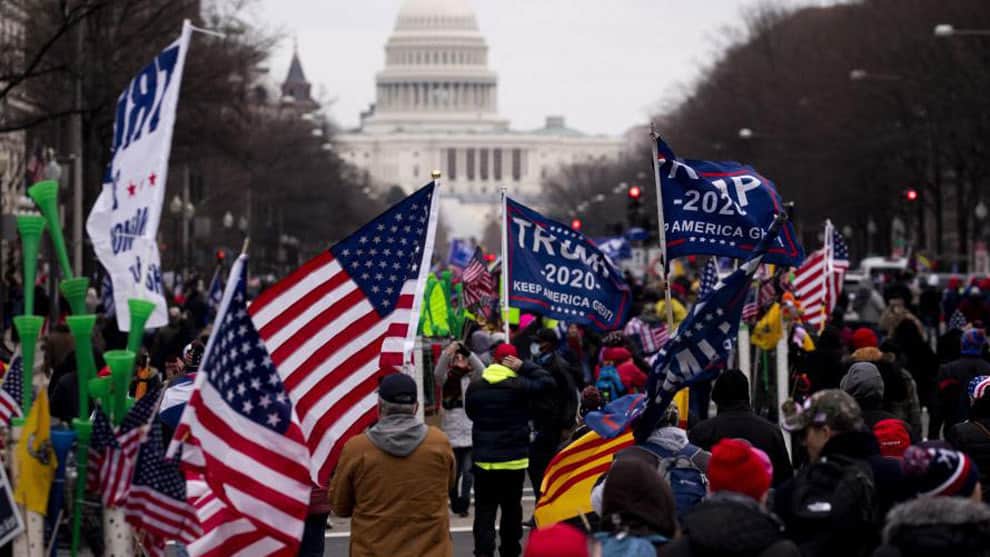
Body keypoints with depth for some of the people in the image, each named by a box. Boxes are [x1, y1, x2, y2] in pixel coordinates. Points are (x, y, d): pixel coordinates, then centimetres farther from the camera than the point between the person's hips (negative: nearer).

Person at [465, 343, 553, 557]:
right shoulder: (519, 386, -13)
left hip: (483, 459, 2)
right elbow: (547, 381, -9)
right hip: (514, 459, -2)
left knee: (484, 509, 3)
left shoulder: (475, 387, -2)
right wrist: (524, 367, -7)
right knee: (511, 508, 10)